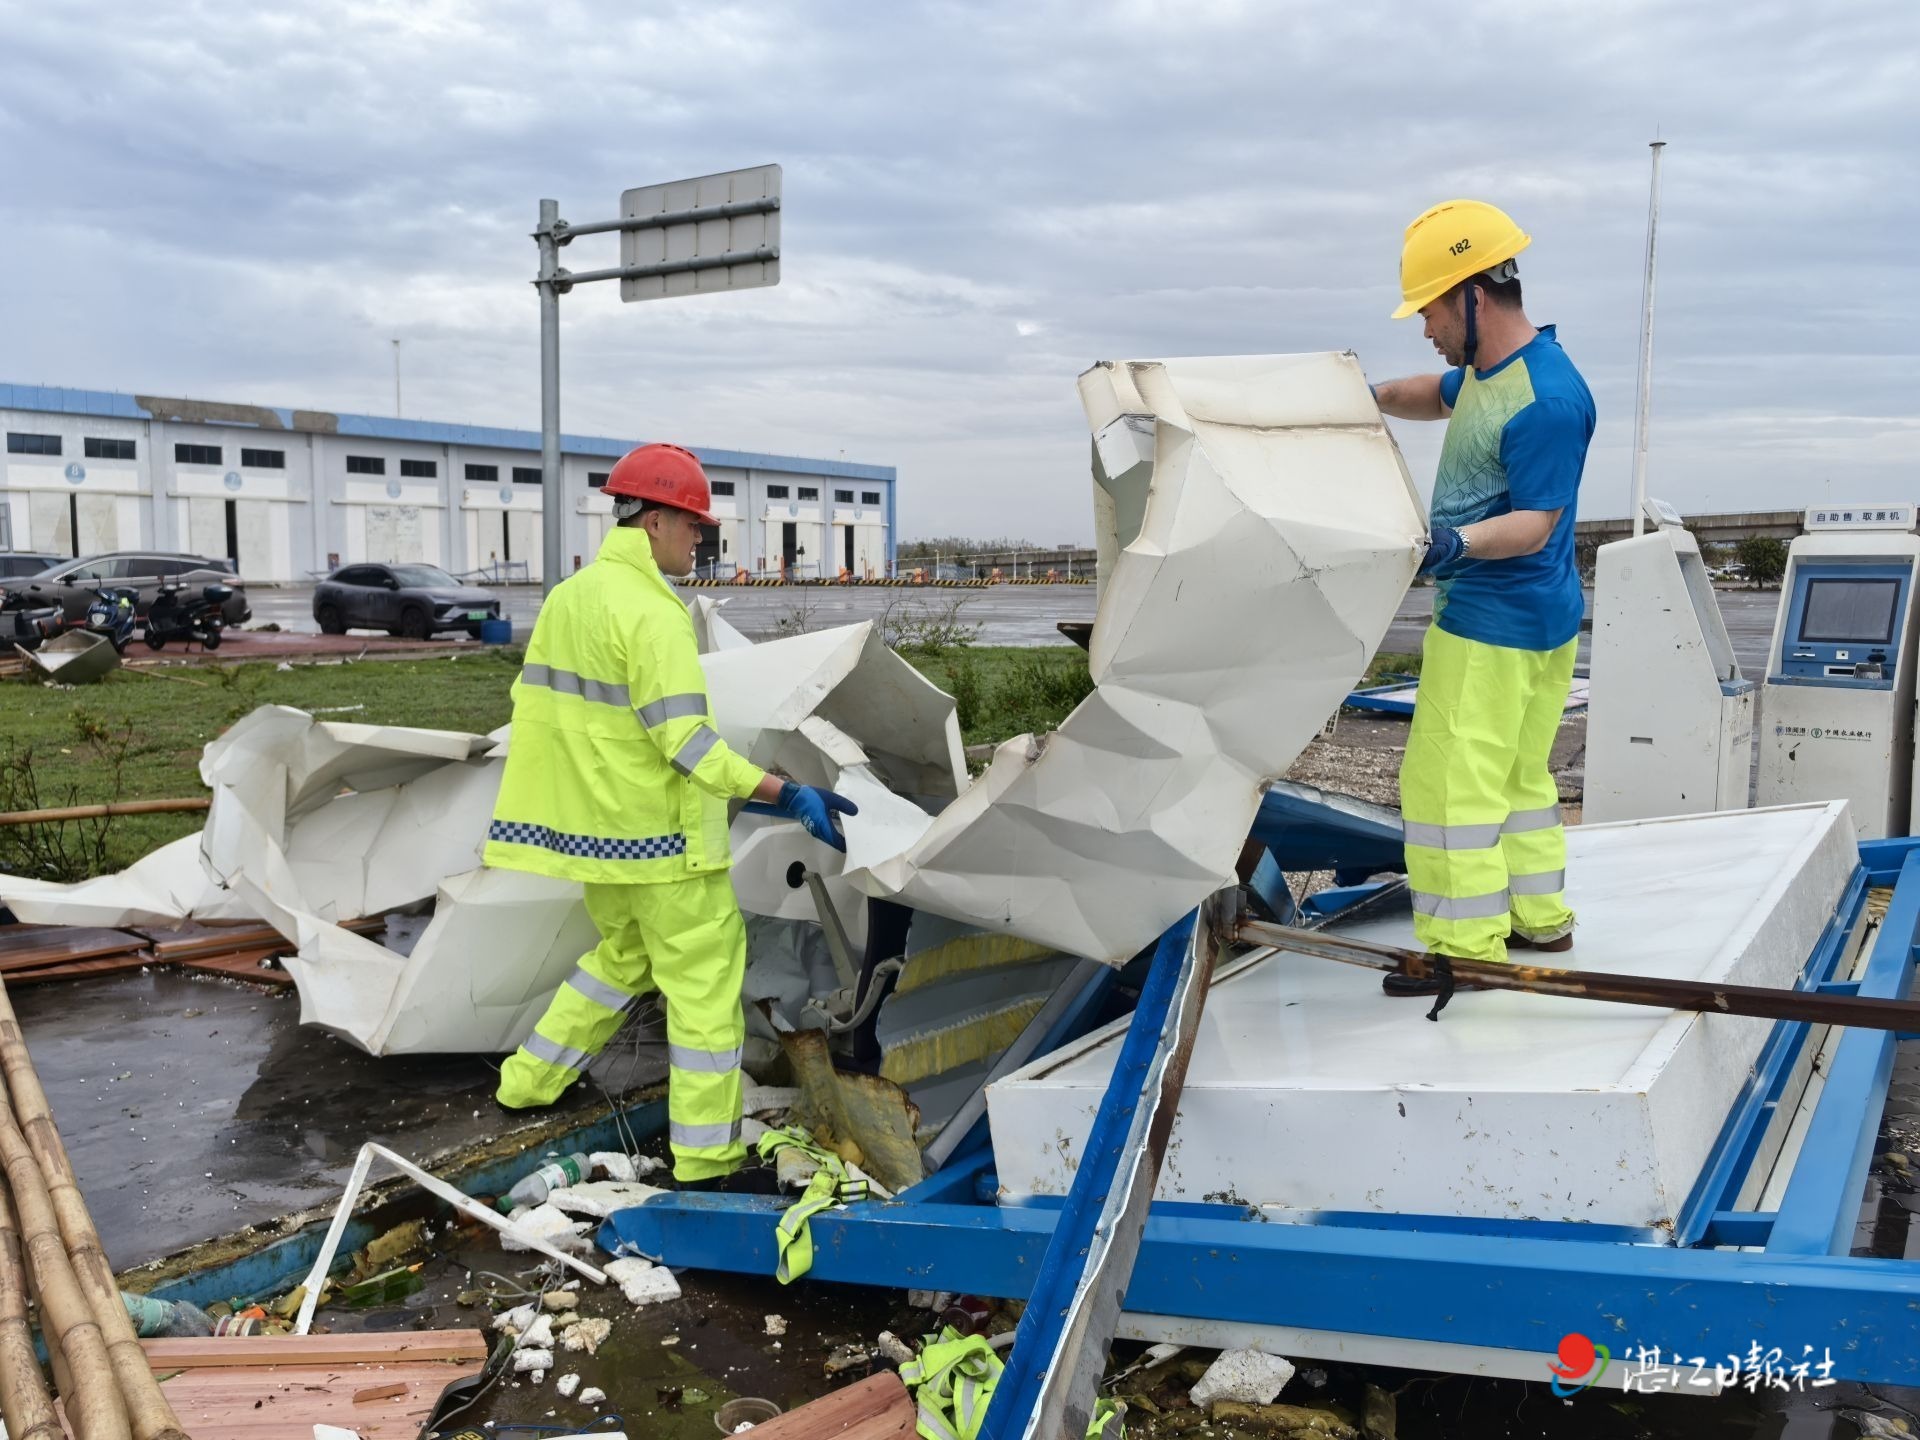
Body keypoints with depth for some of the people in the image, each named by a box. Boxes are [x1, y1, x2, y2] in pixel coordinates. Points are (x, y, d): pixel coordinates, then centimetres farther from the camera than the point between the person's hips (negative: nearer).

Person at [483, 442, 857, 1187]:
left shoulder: (567, 596, 7)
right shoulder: (650, 612, -20)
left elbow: (534, 702, 13)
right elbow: (686, 740, -25)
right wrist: (789, 795, -26)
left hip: (592, 823, 9)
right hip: (661, 838, -9)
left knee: (622, 953, 28)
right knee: (704, 981, 2)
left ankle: (529, 1080, 35)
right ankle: (706, 1161, 7)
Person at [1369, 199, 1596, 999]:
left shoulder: (1546, 400, -23)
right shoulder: (1488, 368, 7)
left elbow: (1539, 519, -24)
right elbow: (1440, 396, 28)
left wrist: (1462, 543, -39)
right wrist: (1377, 396, 10)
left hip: (1494, 627, -11)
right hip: (1529, 618, 11)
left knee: (1449, 781, -6)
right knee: (1518, 775, 19)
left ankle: (1467, 948, 2)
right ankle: (1540, 919, 32)